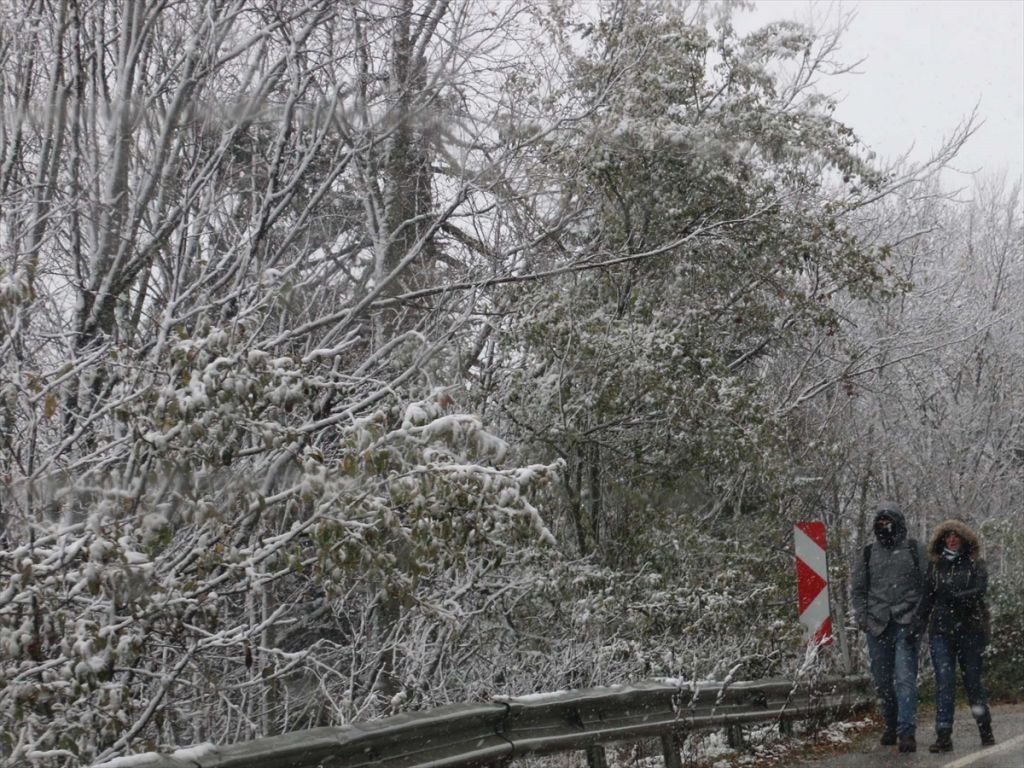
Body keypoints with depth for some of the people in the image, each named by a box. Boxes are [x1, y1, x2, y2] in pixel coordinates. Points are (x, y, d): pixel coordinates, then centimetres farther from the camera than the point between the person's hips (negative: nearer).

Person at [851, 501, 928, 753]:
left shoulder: (915, 550, 7)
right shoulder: (867, 555, 14)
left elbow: (927, 584, 4)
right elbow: (858, 590, 17)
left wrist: (921, 616, -7)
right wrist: (861, 617, 3)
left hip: (906, 624, -3)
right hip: (878, 626, 3)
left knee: (905, 678, -13)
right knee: (882, 680, 8)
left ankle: (907, 731, -17)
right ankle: (891, 725, 25)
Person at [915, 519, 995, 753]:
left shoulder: (975, 564, 5)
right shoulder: (935, 565, 12)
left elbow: (980, 590, -10)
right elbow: (927, 597, 9)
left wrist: (955, 597, -23)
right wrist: (919, 624, -2)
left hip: (970, 630, -1)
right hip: (941, 631, 1)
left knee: (972, 679, 5)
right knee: (944, 680, -7)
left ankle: (985, 730, 22)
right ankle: (943, 736, -11)